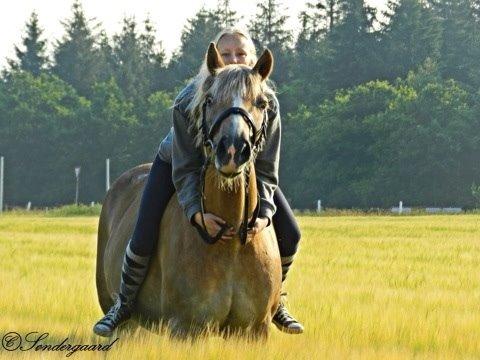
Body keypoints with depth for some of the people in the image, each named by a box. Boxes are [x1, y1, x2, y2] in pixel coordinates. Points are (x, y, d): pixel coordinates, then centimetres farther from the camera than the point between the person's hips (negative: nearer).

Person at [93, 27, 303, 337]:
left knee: (289, 234, -7)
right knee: (144, 238, -17)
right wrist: (198, 213, -50)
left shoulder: (267, 103, -29)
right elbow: (185, 169, -33)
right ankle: (124, 305, 11)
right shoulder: (188, 102, -36)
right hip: (175, 162, -2)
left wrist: (264, 213, -44)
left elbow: (266, 168, -26)